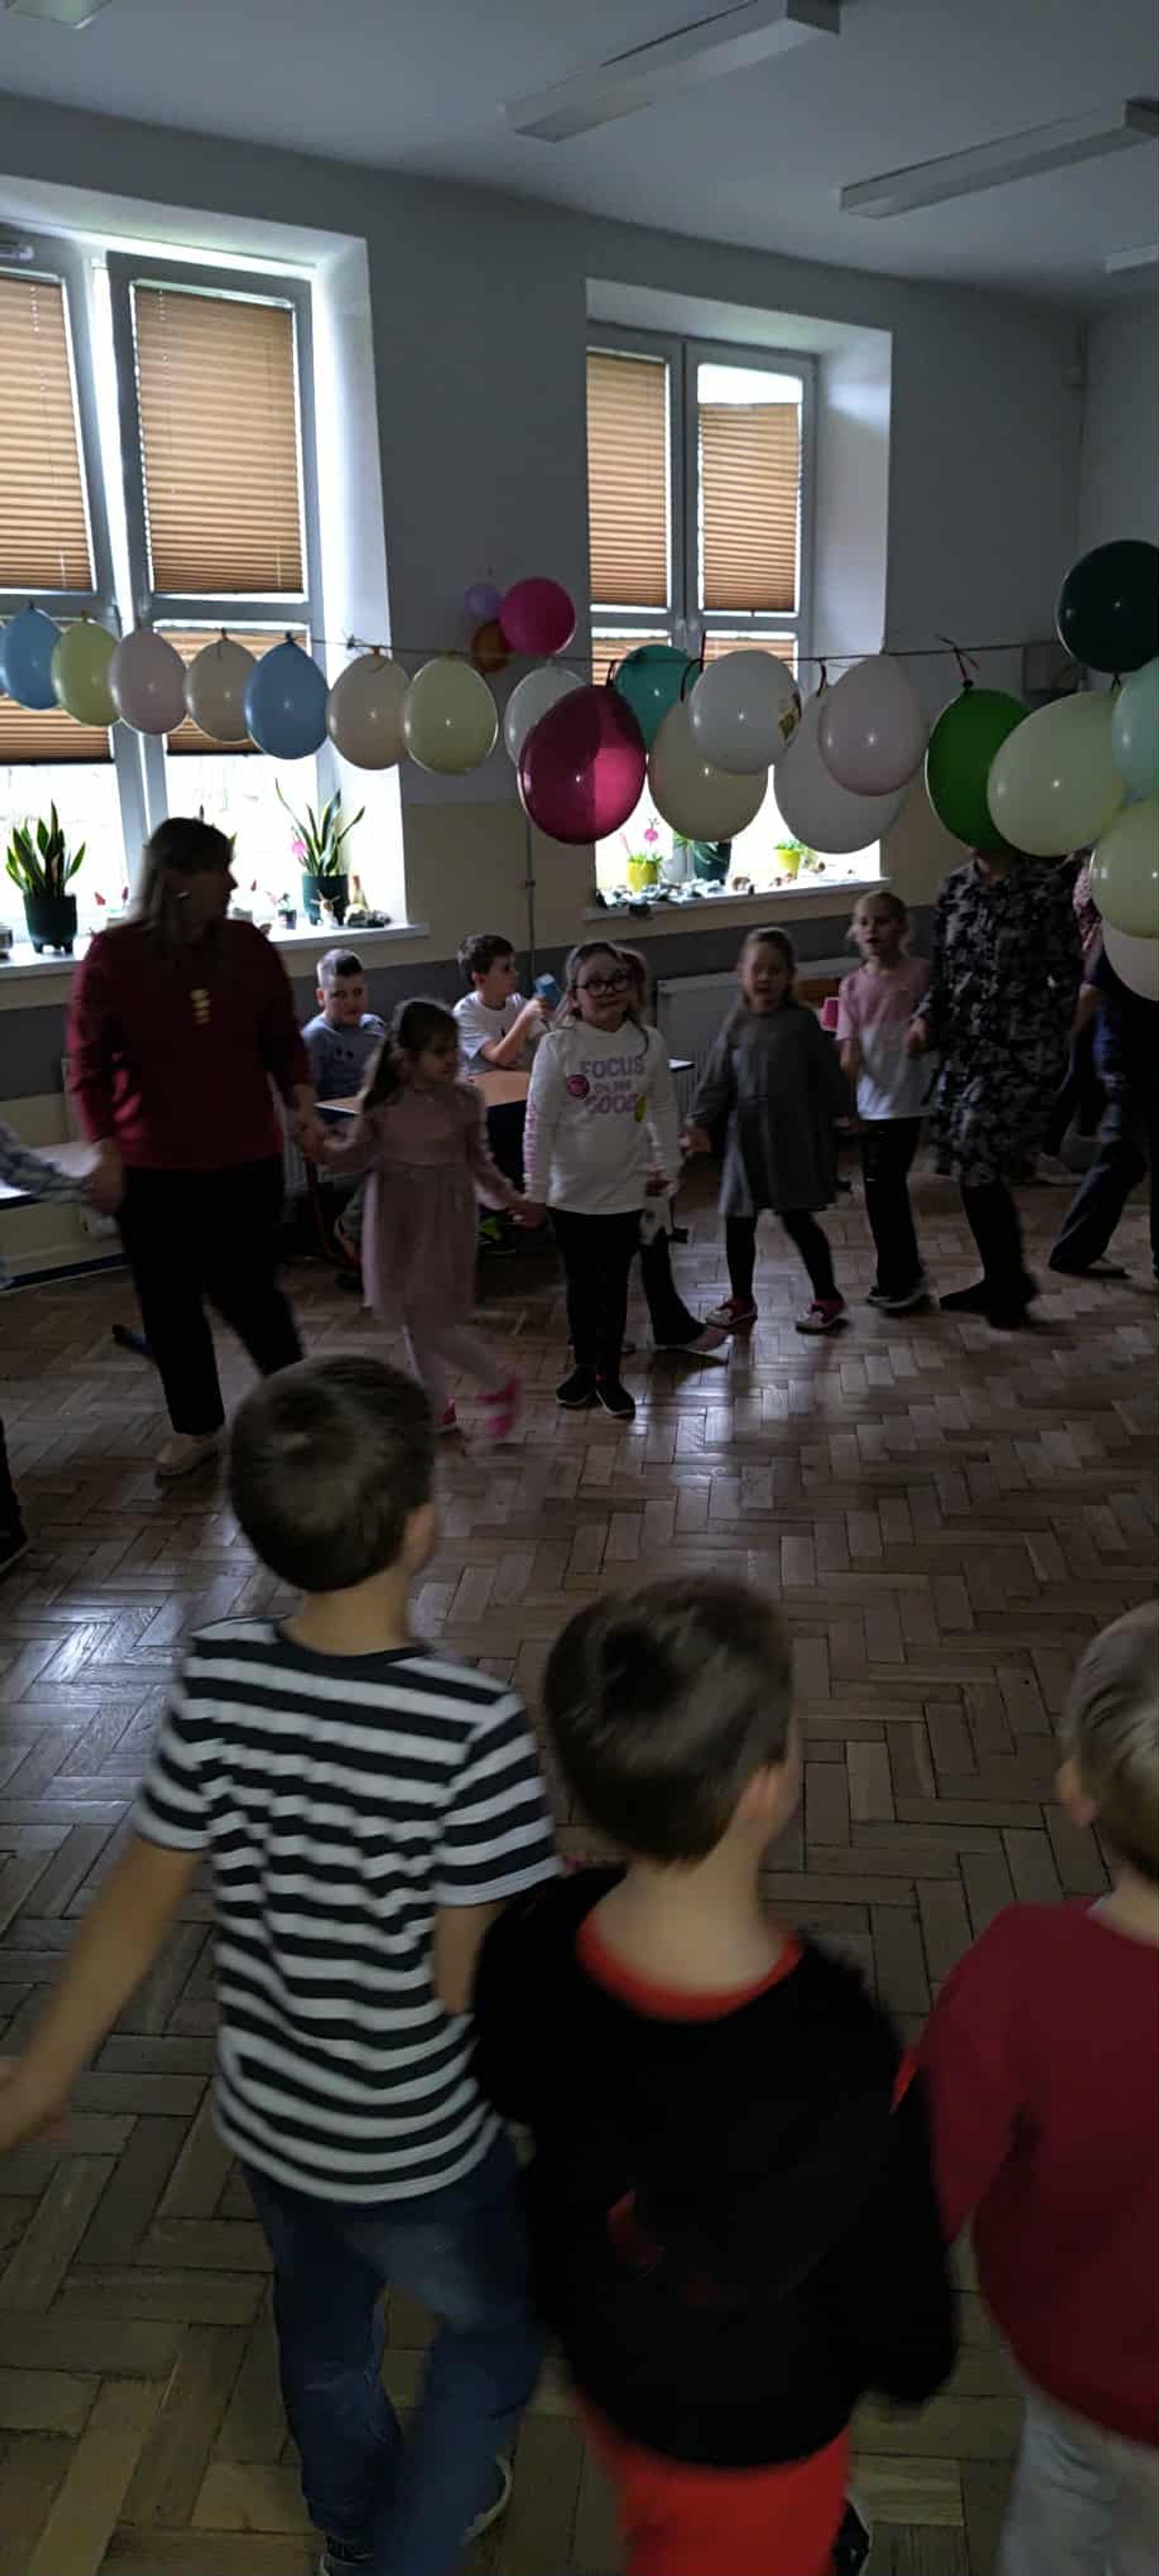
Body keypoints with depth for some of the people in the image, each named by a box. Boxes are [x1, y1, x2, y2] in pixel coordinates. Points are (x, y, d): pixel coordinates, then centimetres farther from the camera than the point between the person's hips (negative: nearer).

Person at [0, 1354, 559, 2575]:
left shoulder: (213, 1679, -19)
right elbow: (470, 1981, -25)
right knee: (496, 2330, 28)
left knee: (321, 2320, 34)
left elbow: (138, 1900, -8)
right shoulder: (472, 1726, -33)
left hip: (263, 2118, 5)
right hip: (414, 2148, -5)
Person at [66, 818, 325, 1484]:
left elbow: (282, 1039, 7)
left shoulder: (250, 948, -2)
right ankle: (197, 1427, 27)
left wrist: (302, 1102, -11)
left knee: (248, 1290, 3)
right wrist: (105, 1149, -12)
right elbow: (89, 1062, -5)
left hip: (245, 1160, 1)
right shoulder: (114, 955, -9)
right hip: (154, 1167, 0)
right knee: (170, 1300, 9)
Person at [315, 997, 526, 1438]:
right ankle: (438, 1408, 31)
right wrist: (322, 1148, -16)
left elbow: (477, 1161, 4)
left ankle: (500, 1383, 16)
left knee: (432, 1323, -7)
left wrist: (509, 1198, -2)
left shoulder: (463, 1101, -9)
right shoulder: (383, 1103, -6)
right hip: (397, 1218, 3)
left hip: (443, 1219, -3)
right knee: (412, 1319, 14)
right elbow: (358, 1154, 2)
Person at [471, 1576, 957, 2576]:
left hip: (597, 2345, 5)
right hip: (752, 2432, -4)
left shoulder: (532, 1942, -29)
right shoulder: (846, 2080, -42)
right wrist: (913, 2364, -2)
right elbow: (908, 2344, -24)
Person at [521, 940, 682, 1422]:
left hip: (626, 1190, 2)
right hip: (572, 1193, -2)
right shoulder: (557, 1047, -13)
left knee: (615, 1285, 11)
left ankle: (609, 1374, 24)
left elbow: (663, 1109, 8)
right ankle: (583, 1366, 31)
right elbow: (539, 1122, -10)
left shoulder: (649, 1042, -4)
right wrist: (535, 1190, -9)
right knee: (581, 1284, 13)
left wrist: (667, 1165, 7)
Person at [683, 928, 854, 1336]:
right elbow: (716, 1080, 4)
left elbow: (827, 1072, 3)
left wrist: (842, 1113, 4)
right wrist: (701, 1123, -4)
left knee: (798, 1219, 0)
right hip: (745, 1138, 3)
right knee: (738, 1222, 8)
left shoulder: (801, 1022, -3)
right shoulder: (736, 1025, 4)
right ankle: (741, 1299, 25)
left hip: (792, 1138, -3)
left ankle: (827, 1297, 16)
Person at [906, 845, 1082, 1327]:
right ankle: (1000, 1280, 26)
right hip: (965, 1046, 6)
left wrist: (1051, 1053, -6)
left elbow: (1067, 976, -6)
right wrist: (926, 1018, -3)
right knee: (970, 1166, 9)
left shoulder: (1045, 887, -10)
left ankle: (1011, 1280, 13)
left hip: (1017, 1052, -6)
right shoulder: (955, 886, 7)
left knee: (977, 1166, -8)